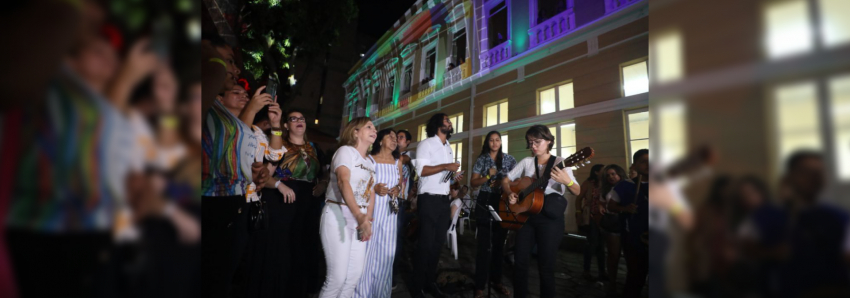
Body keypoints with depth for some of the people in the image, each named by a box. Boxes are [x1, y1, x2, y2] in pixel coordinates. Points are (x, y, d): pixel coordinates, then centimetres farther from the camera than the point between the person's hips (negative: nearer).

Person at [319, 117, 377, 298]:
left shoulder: (370, 162, 17)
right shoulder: (346, 150, -7)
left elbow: (371, 192, 12)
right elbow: (343, 181, -24)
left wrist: (367, 218, -7)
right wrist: (359, 216, -37)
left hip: (360, 219, 7)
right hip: (339, 216, -7)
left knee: (355, 275, 8)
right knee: (337, 277, -9)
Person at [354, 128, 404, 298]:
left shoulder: (397, 162, 11)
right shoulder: (369, 159, -1)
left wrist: (398, 189, -1)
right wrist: (374, 188, -16)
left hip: (389, 211, 4)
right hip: (371, 209, -4)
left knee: (386, 253, 5)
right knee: (367, 250, -3)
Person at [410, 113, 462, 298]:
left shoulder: (448, 147, 18)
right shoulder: (426, 144, -7)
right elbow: (421, 170, -19)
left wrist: (454, 173, 2)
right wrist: (446, 166, -22)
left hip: (444, 199, 8)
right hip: (429, 199, -8)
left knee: (439, 242, 11)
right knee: (426, 243, -3)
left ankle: (430, 281, 23)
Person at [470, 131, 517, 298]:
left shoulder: (509, 159, 8)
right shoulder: (481, 160, 4)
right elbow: (473, 183, 1)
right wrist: (488, 176, -13)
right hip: (485, 202, -2)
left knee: (499, 243, 10)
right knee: (484, 244, -4)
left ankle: (496, 280, 23)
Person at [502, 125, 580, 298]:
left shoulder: (560, 163, -2)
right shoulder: (526, 162, 8)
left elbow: (577, 192, -9)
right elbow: (506, 180, 13)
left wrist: (567, 181, -31)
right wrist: (510, 193, -9)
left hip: (550, 218, -3)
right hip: (526, 215, 4)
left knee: (546, 265, 0)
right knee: (520, 261, 5)